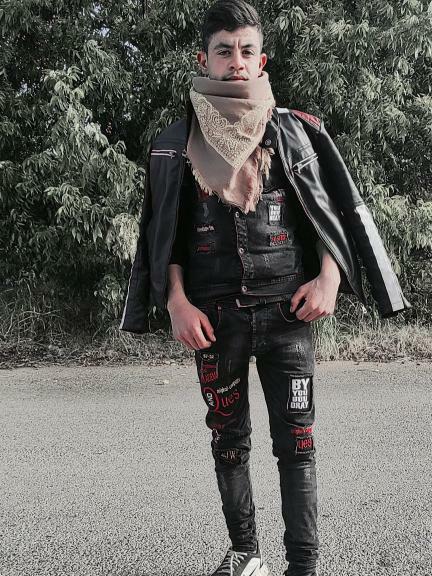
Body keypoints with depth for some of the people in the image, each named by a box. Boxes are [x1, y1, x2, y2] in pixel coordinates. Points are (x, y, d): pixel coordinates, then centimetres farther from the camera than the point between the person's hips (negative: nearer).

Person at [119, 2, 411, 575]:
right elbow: (165, 234, 9)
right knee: (228, 440, 10)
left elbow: (338, 210, 7)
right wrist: (178, 302, -3)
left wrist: (329, 278, -8)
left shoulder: (298, 130, 7)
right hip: (215, 316, 2)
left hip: (287, 312, -1)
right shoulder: (176, 144, 9)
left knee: (295, 443, -4)